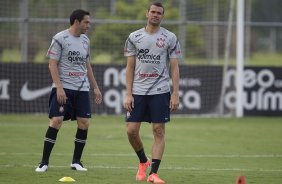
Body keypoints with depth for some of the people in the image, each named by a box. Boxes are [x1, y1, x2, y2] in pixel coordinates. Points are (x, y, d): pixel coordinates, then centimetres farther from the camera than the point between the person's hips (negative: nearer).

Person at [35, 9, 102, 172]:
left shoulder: (85, 40, 12)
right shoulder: (60, 39, -6)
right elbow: (52, 64, -9)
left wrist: (95, 88, 18)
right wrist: (59, 88, -17)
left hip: (82, 88, 6)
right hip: (63, 88, -6)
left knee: (84, 123, -2)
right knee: (56, 121, -12)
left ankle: (76, 161, 11)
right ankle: (44, 162, -5)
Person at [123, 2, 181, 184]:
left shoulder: (170, 38, 2)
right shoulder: (134, 37, 6)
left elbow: (174, 68, 2)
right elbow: (130, 67, 7)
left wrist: (175, 94, -6)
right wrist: (128, 94, -1)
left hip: (160, 91, -2)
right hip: (138, 92, 2)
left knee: (159, 131, -5)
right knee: (131, 130, -2)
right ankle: (143, 161, 24)